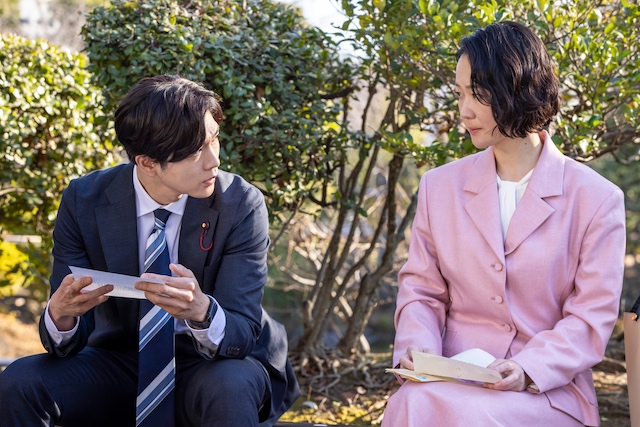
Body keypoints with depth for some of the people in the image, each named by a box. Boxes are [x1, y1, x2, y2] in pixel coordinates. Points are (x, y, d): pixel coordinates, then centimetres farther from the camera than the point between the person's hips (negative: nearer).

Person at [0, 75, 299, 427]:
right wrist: (60, 314, -34)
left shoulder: (240, 205, -15)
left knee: (229, 389, -36)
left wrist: (201, 311, -41)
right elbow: (68, 342, -9)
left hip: (210, 363, -2)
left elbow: (243, 333, -18)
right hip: (119, 363, 3)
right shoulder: (83, 201, -9)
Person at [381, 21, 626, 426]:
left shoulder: (596, 199, 0)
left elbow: (593, 315, -3)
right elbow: (421, 289, 13)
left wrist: (530, 370, -19)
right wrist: (418, 345, -9)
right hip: (453, 380, 3)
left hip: (548, 388, -2)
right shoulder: (441, 187, 10)